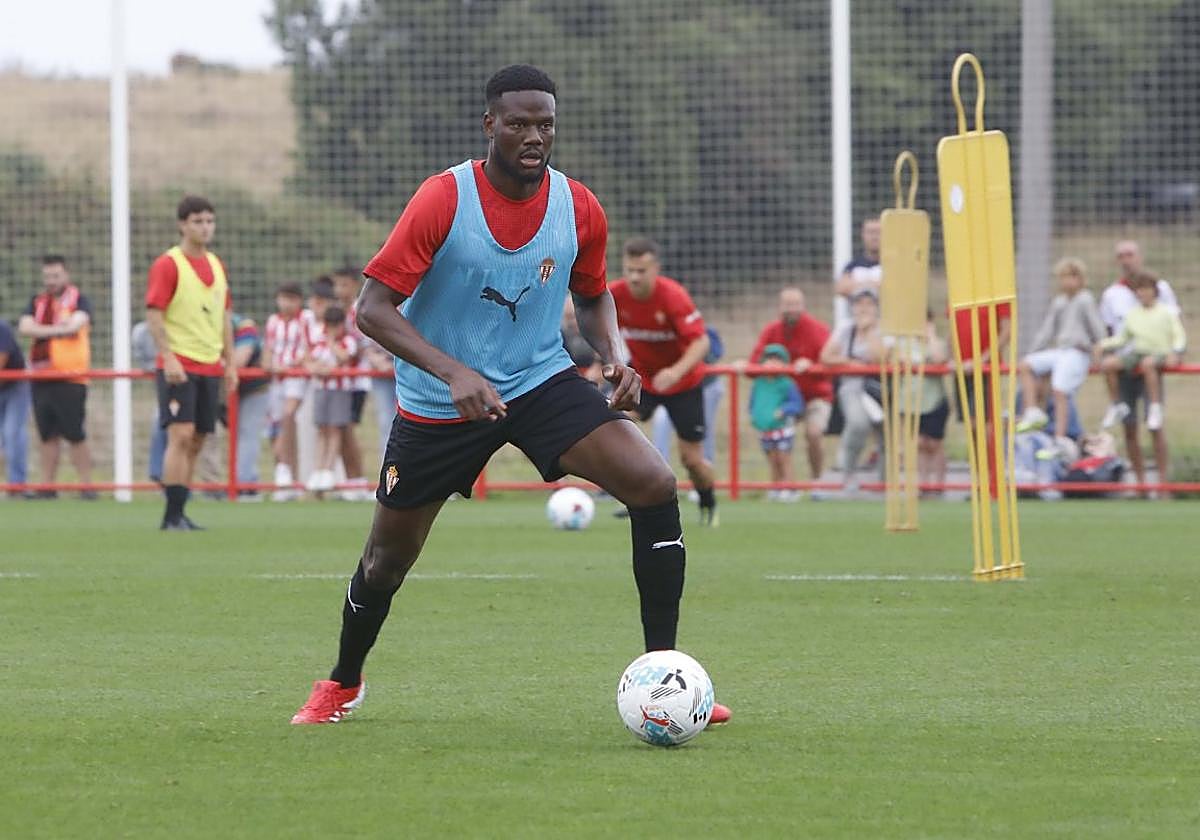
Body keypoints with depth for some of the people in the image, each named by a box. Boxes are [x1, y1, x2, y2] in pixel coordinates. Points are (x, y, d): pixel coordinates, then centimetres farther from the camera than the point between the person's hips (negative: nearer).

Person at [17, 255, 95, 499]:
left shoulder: (78, 299, 2)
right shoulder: (37, 302, 15)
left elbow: (76, 323, -17)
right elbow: (25, 327, -2)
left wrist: (42, 330, -10)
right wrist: (57, 329, -12)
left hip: (69, 378, -5)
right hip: (41, 378, 5)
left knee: (75, 434, -7)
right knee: (48, 435, 7)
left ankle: (87, 486, -3)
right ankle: (47, 486, 11)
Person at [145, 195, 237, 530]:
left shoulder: (216, 266, 15)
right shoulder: (167, 264, -6)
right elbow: (154, 314, -12)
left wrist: (230, 362, 16)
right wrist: (168, 356, -21)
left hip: (210, 366, 7)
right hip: (179, 365, -7)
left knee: (196, 441, 6)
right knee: (181, 435, -14)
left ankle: (178, 515, 12)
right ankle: (173, 515, -14)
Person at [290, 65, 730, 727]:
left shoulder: (579, 209, -6)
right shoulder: (443, 200, -18)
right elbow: (372, 307, -19)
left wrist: (613, 354, -9)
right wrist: (454, 373, -32)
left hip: (542, 381, 2)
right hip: (437, 401, -2)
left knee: (654, 484, -20)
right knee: (388, 559, 9)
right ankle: (343, 684, 39)